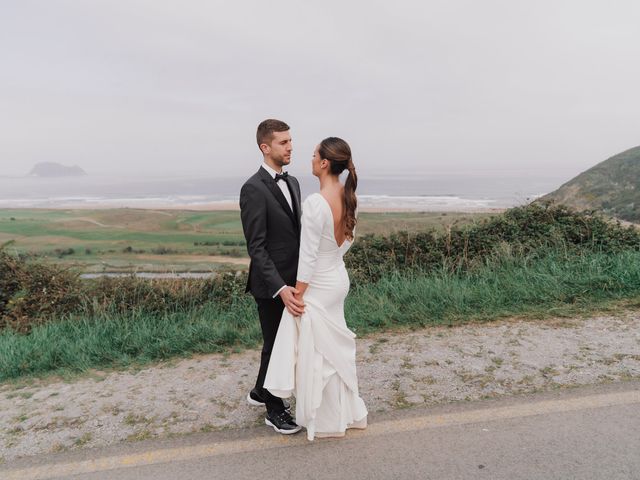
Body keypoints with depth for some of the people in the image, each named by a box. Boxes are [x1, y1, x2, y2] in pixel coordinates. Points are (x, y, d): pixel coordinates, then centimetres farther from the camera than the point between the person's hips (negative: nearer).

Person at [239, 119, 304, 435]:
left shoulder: (292, 182, 9)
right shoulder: (253, 189, -17)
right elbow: (256, 247, -20)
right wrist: (280, 288, -26)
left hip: (292, 280, 8)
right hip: (272, 285, -8)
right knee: (274, 345, 8)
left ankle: (261, 392, 43)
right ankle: (274, 409, 29)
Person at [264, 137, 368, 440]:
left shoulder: (315, 202, -26)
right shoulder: (348, 197, -1)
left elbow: (308, 256, -21)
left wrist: (298, 295, -12)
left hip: (318, 287, -8)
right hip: (339, 278, 8)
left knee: (318, 353, 10)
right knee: (336, 347, 22)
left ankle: (327, 421, 29)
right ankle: (348, 411, 38)